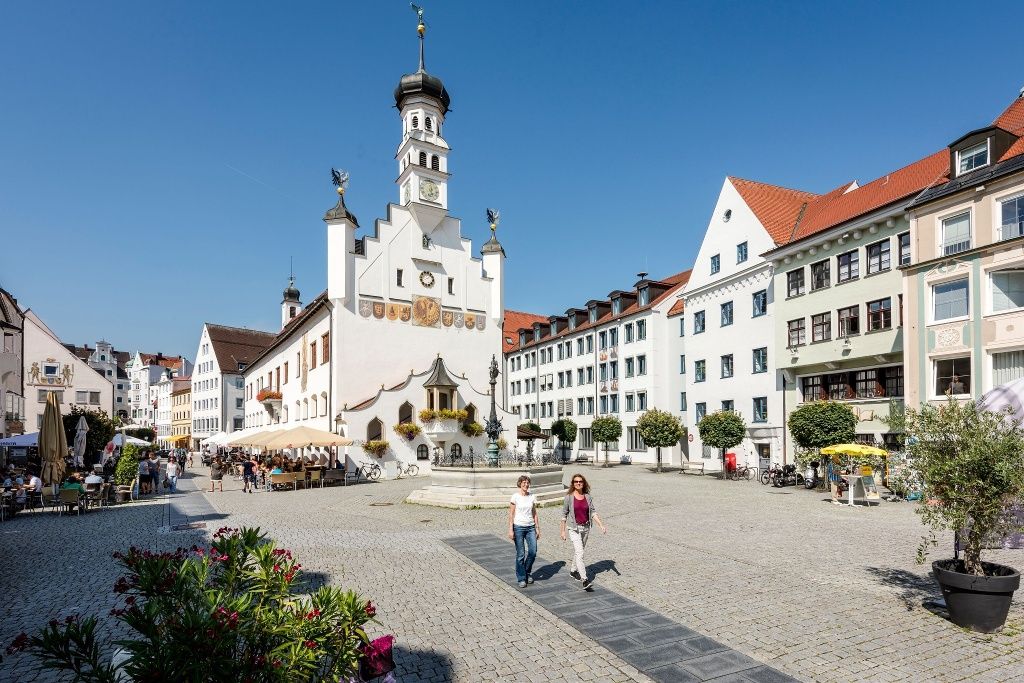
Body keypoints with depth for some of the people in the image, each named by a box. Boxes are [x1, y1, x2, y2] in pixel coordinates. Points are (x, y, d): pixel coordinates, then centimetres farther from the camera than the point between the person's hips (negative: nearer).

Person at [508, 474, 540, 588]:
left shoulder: (532, 497, 5)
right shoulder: (515, 497, -6)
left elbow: (534, 513, 10)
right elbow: (511, 514, -5)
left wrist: (537, 528, 8)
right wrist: (510, 529, -10)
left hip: (530, 527, 4)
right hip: (519, 527, -4)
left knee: (533, 552, -4)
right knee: (520, 554, 1)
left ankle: (527, 573, 22)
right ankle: (521, 579, 15)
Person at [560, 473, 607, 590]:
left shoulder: (588, 497, 1)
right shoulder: (569, 498, -8)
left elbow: (593, 512, 0)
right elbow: (564, 515, -3)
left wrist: (601, 525, -11)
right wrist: (563, 531, -2)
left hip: (586, 528, 4)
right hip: (574, 528, -4)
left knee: (578, 551, 18)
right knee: (579, 553, -13)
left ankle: (573, 571, 38)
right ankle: (584, 579, -16)